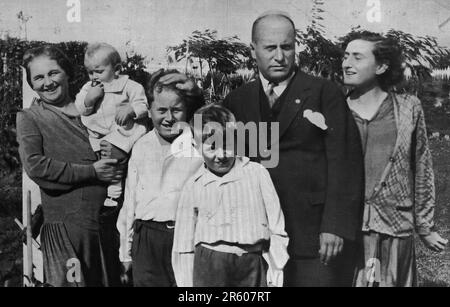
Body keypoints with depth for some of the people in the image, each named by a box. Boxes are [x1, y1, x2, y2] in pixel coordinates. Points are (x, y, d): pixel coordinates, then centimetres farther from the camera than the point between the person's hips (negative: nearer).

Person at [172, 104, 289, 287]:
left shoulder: (256, 173, 5)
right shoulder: (193, 186, 8)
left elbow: (276, 228, 7)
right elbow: (183, 243, 12)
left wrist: (276, 272, 3)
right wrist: (186, 283, 8)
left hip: (252, 261, 0)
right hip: (209, 263, 0)